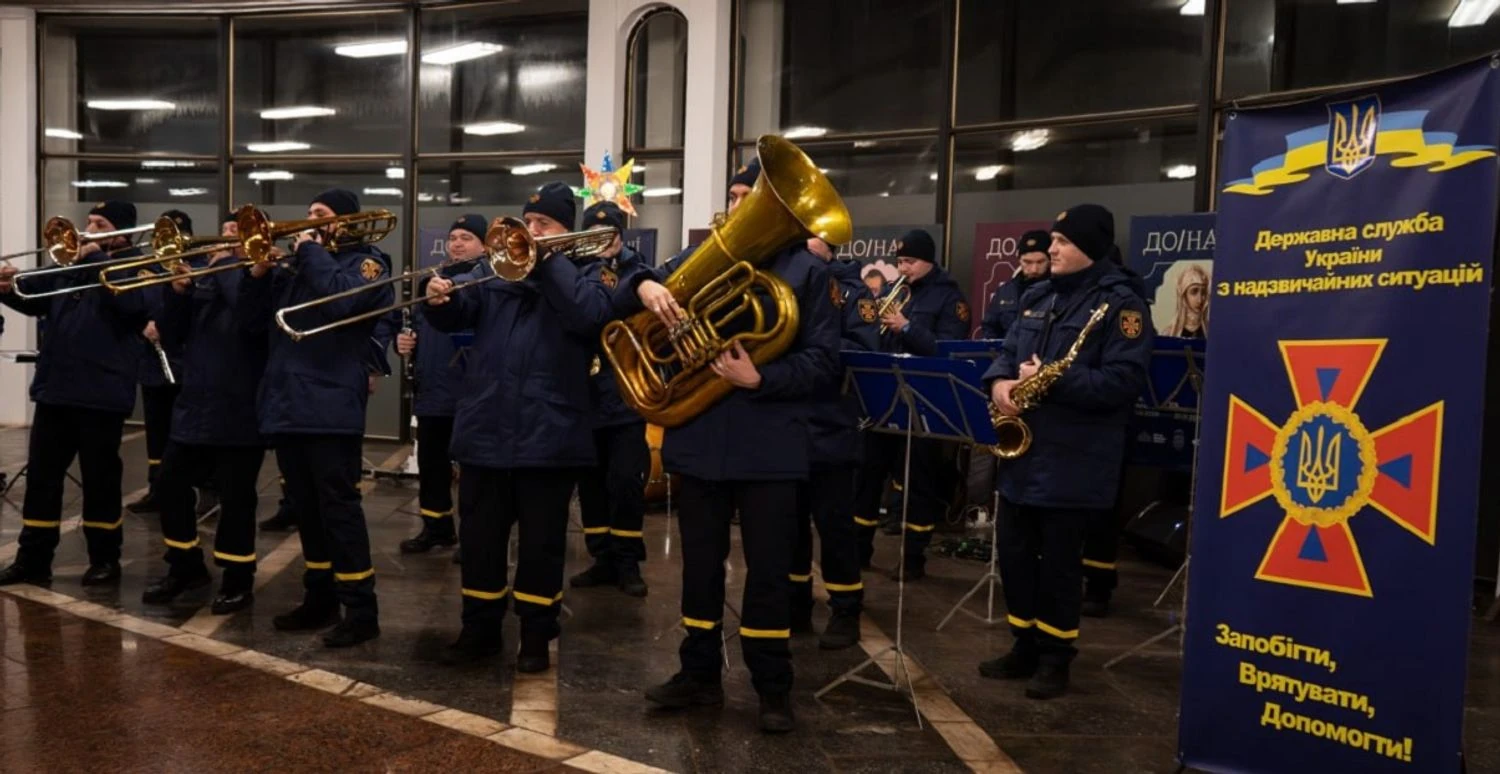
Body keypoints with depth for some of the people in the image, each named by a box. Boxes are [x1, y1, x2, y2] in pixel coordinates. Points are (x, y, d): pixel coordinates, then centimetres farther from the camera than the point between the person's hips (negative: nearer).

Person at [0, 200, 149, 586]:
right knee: (41, 475, 10)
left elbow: (131, 302, -22)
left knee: (100, 478, 4)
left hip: (101, 391, -6)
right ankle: (32, 559, 19)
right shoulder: (70, 261, 15)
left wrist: (97, 258, -17)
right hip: (55, 387, 6)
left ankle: (105, 560, 17)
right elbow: (34, 298, 12)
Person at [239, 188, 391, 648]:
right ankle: (319, 599, 24)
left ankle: (361, 611, -2)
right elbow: (255, 317, 15)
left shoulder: (366, 262, -1)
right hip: (287, 403, 7)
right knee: (307, 508, 13)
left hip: (331, 406, -7)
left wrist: (311, 251, -10)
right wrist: (258, 271, -1)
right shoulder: (293, 263, 17)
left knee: (338, 507, -7)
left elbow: (338, 300, -22)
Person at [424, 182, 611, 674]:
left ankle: (537, 637, 20)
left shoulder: (584, 274, 2)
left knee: (541, 543, 7)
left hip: (548, 437, -3)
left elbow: (590, 315, -19)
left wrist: (548, 261, -16)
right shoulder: (496, 272, 12)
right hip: (485, 431, 4)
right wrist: (440, 300, -19)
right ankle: (480, 629, 26)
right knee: (479, 539, 12)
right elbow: (458, 314, 3)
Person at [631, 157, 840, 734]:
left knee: (768, 568, 5)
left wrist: (760, 379, -22)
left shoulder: (806, 270, 0)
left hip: (768, 443, -3)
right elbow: (619, 308, 7)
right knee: (700, 561, 12)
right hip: (700, 436, 3)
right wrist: (644, 286, -15)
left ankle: (773, 688, 18)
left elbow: (823, 361, -8)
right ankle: (699, 673, 27)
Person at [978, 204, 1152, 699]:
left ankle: (1055, 657, 18)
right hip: (1022, 452, 7)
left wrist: (1053, 381, -22)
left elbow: (1124, 379, -19)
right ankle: (1025, 646, 27)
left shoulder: (1120, 302, -10)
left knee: (1058, 562, 2)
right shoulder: (1038, 296, 14)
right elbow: (1008, 351, 17)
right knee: (1014, 554, 12)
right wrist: (1000, 381, -6)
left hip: (1072, 461, -7)